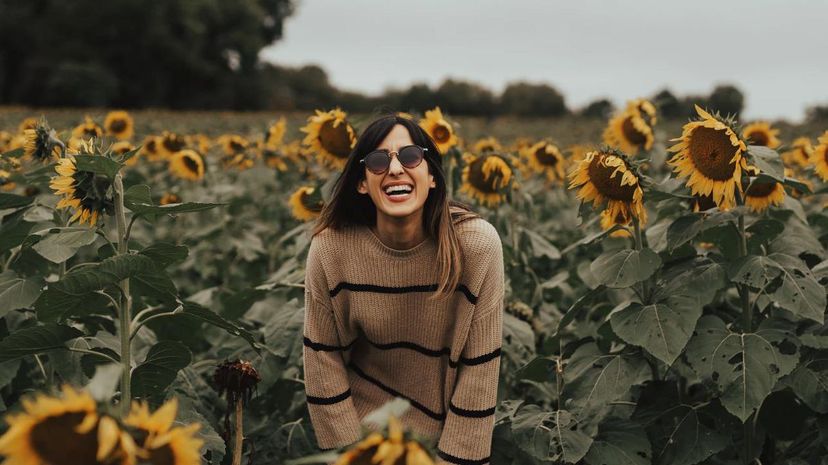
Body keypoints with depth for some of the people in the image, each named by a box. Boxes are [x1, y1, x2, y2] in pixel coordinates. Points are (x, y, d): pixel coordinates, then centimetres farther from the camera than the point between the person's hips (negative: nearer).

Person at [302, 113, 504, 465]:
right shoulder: (330, 248, -21)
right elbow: (323, 357, -10)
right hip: (359, 419, 1)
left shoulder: (476, 245, -24)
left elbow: (479, 367, -17)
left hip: (446, 426, 0)